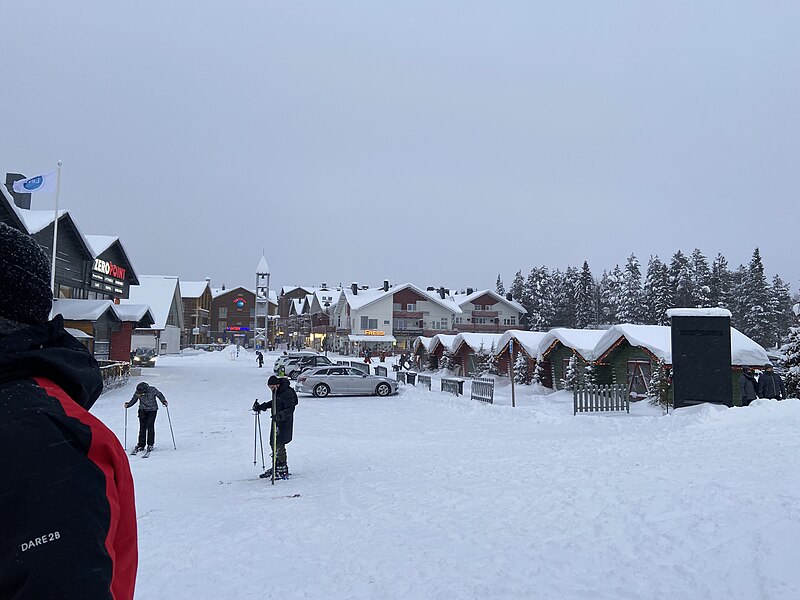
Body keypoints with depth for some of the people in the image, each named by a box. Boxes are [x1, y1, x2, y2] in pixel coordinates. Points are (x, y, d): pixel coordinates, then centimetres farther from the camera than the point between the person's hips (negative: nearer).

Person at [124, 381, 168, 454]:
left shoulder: (152, 390, -22)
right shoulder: (137, 393, -15)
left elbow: (159, 395, -5)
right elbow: (133, 400, 1)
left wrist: (164, 401, -16)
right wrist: (128, 404, -15)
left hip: (152, 410, -2)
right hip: (143, 410, 2)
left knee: (150, 426, -11)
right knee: (142, 427, -3)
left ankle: (150, 444, -1)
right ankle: (141, 445, 5)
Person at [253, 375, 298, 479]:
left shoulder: (287, 393, -19)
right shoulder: (276, 392, 8)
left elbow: (290, 409, -24)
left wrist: (280, 415, -37)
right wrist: (261, 406, 21)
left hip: (284, 422, -9)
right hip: (276, 421, 9)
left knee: (279, 445, -9)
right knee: (273, 443, 11)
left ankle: (283, 471, -2)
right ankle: (276, 467, 24)